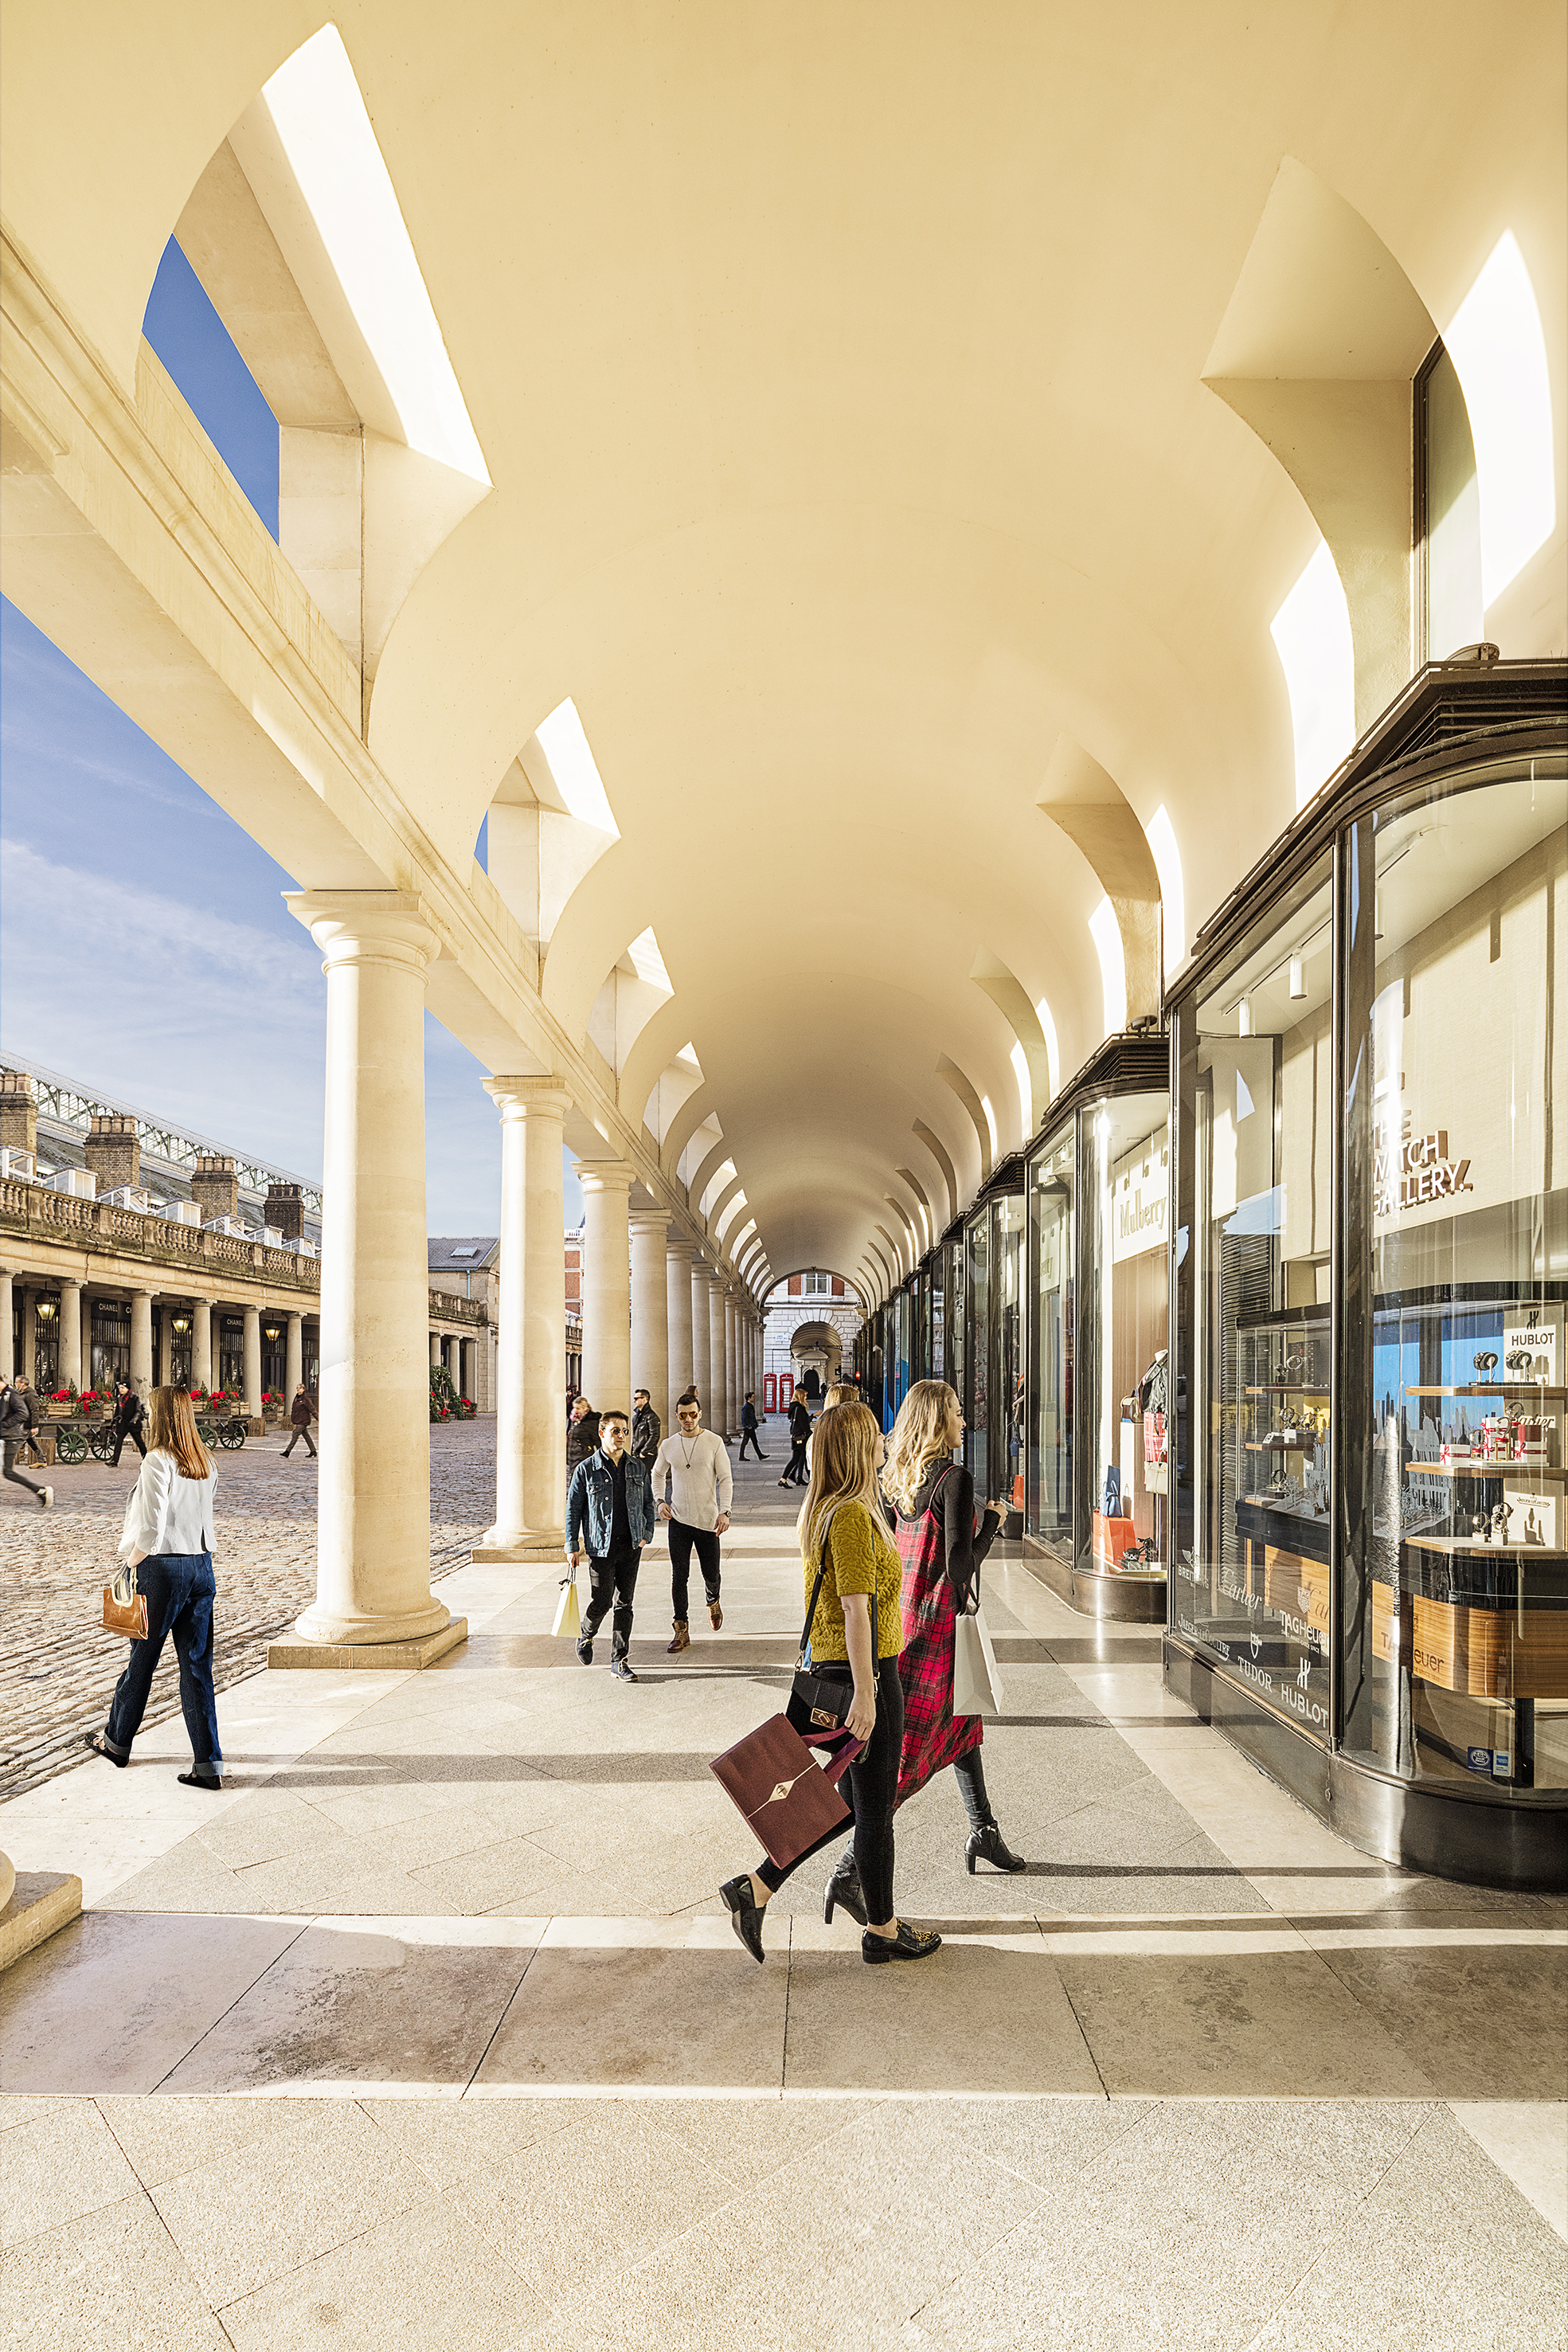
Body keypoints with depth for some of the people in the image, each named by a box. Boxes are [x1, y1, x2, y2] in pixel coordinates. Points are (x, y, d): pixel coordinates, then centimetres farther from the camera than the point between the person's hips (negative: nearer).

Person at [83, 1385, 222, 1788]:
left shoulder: (158, 1461, -14)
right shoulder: (205, 1462, 7)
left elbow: (152, 1526, -20)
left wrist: (134, 1558, -4)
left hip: (162, 1567, -6)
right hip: (201, 1566, 6)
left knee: (141, 1659, 14)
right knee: (197, 1665, 6)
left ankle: (116, 1741, 35)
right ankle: (208, 1763, 4)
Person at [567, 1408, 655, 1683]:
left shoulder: (638, 1467, 6)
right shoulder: (586, 1470, -4)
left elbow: (648, 1502, 16)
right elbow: (573, 1508, 0)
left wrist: (646, 1533, 6)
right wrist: (572, 1546, -2)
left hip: (631, 1547, 3)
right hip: (601, 1547, -3)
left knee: (625, 1603, 5)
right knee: (600, 1601, 0)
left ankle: (620, 1662, 13)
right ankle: (587, 1635, 33)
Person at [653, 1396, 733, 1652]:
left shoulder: (714, 1442, -5)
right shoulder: (668, 1445, 3)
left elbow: (726, 1479, -4)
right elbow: (658, 1474, 19)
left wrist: (724, 1511, -15)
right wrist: (660, 1500, 3)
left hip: (708, 1519, -1)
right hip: (678, 1519, 2)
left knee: (711, 1574, 8)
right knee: (679, 1576, -2)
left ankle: (713, 1602, 41)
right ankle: (681, 1630, 5)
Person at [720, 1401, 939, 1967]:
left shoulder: (822, 1510, 10)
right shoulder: (852, 1516, -21)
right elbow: (856, 1610, -24)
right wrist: (865, 1693, -23)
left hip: (829, 1664, 10)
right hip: (866, 1671, -10)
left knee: (855, 1800, 18)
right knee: (874, 1806, 7)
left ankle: (755, 1887, 20)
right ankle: (882, 1929, 24)